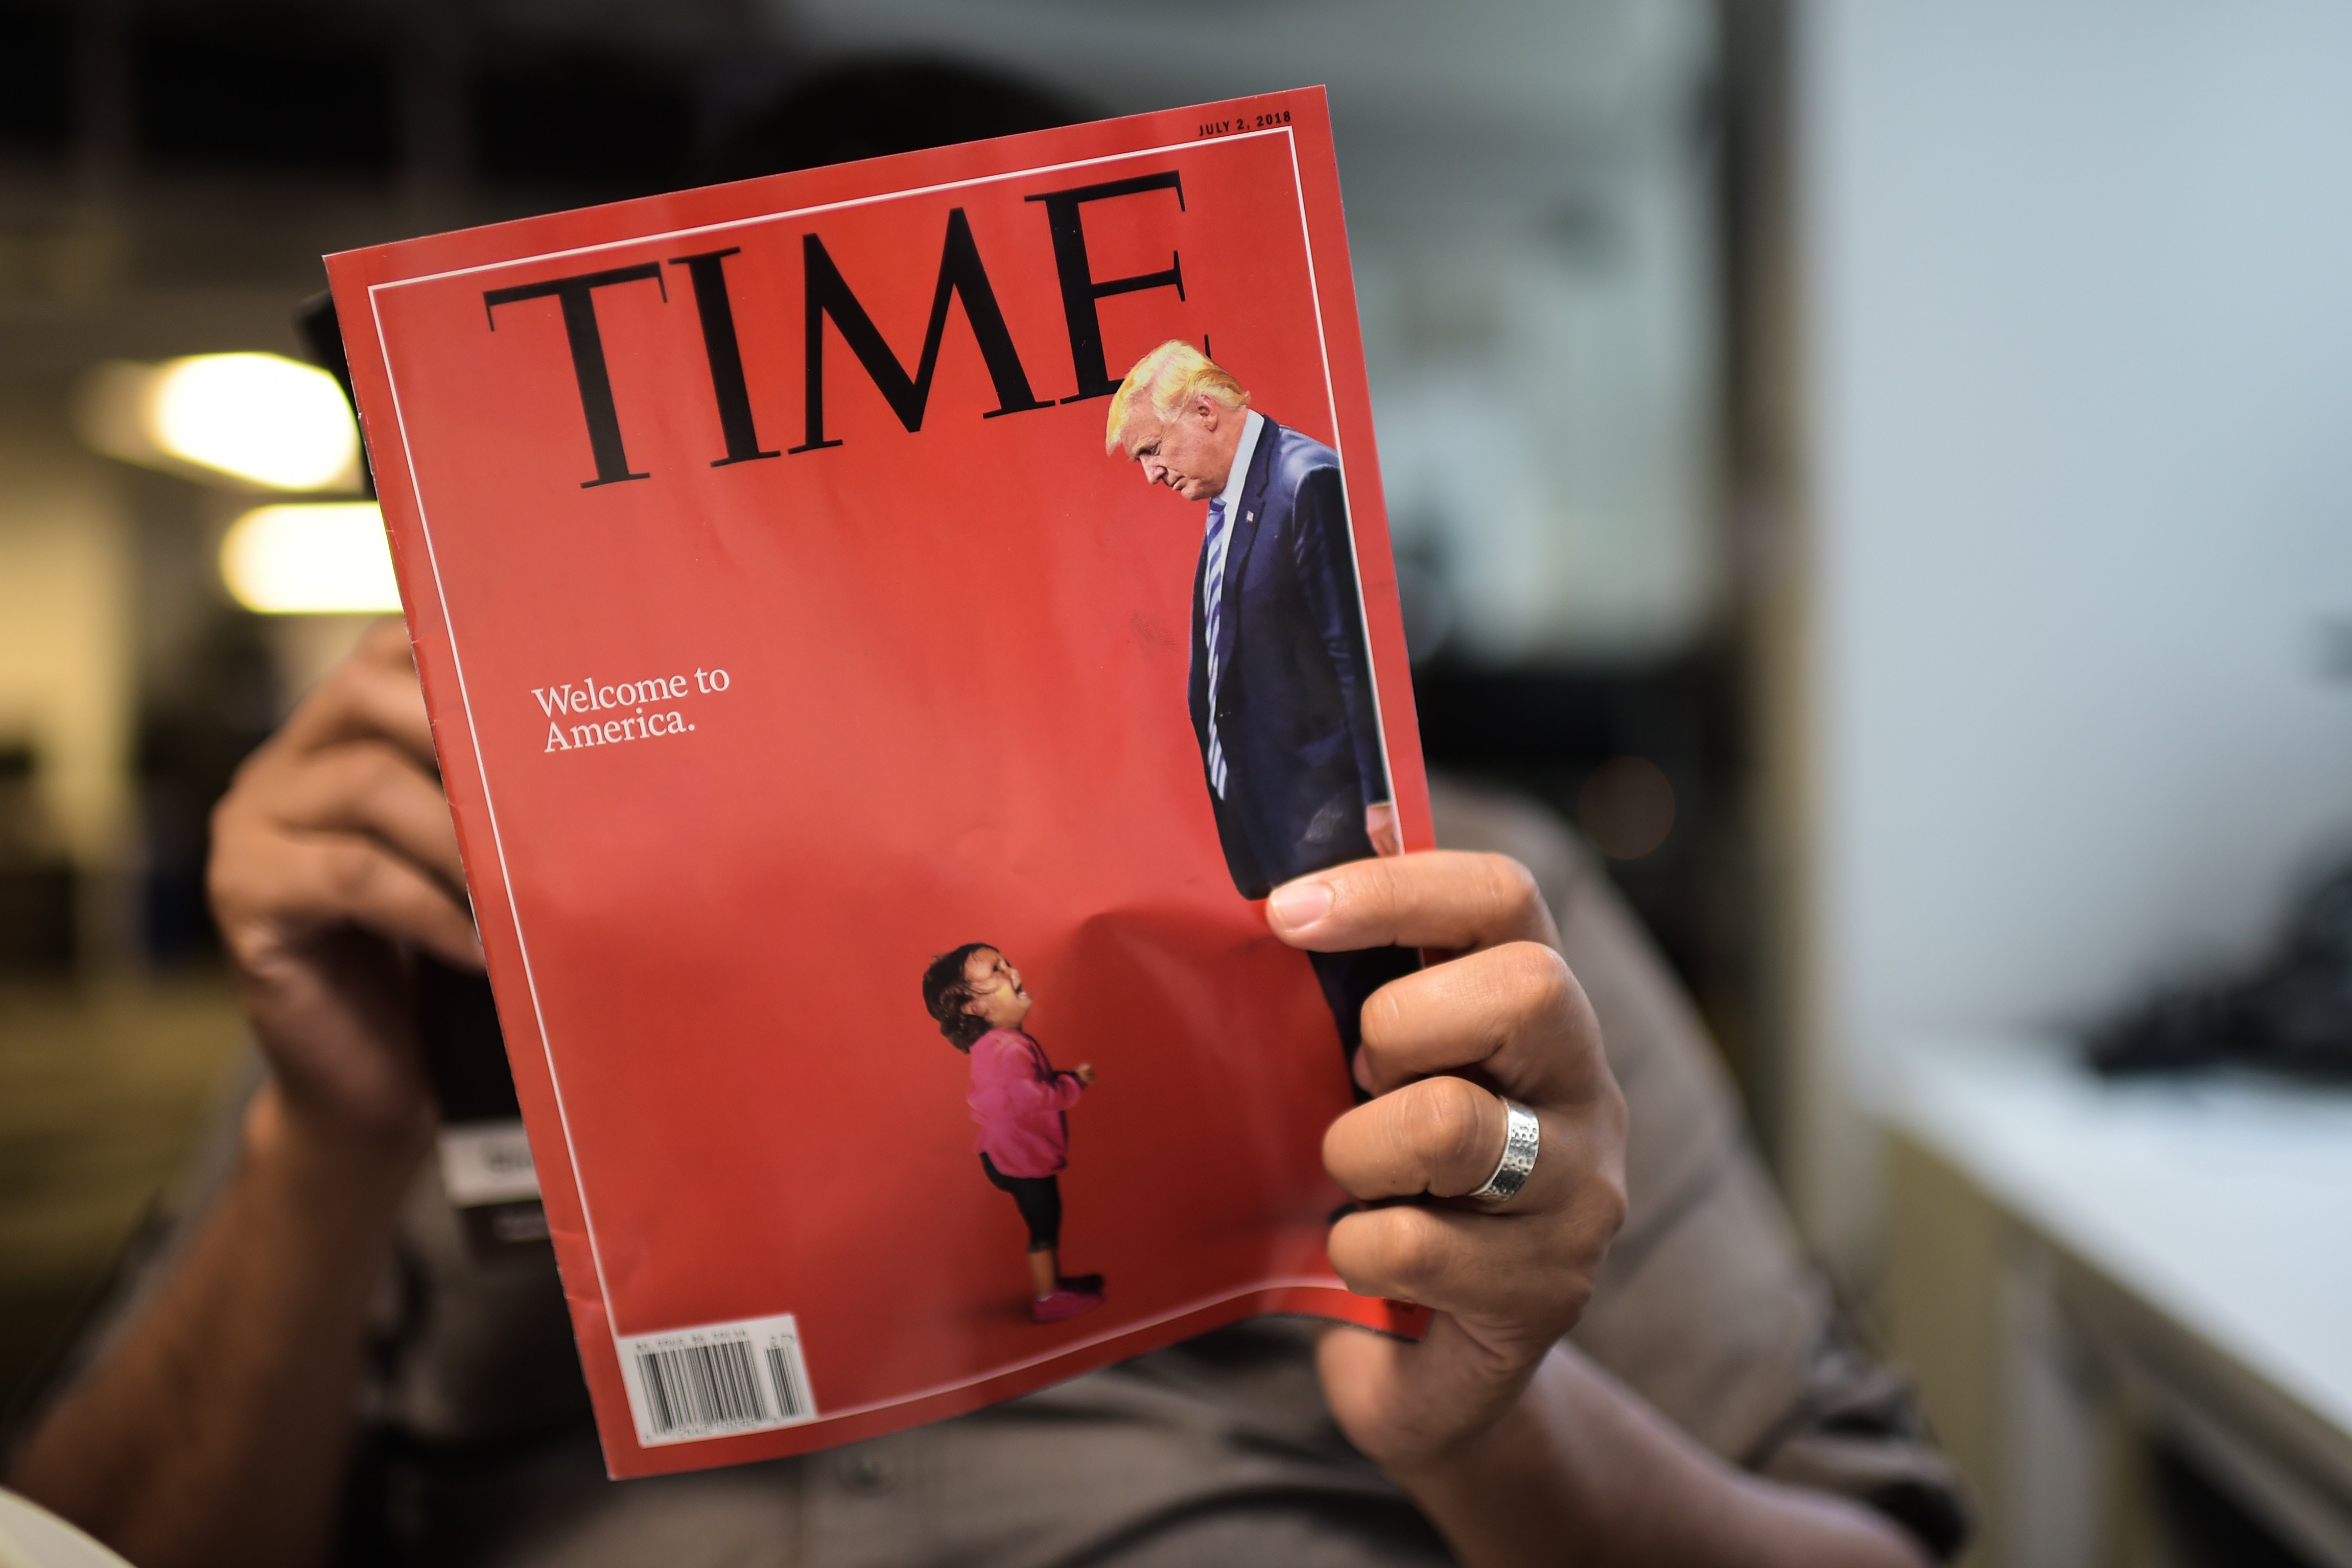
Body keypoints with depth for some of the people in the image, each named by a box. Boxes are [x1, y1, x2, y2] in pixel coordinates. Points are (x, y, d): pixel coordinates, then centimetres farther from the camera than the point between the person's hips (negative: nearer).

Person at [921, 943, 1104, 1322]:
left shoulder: (1004, 1042, 3)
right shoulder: (1006, 1051, -31)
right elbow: (1035, 1097, -33)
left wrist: (1067, 1078, -1)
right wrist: (1076, 1083, -19)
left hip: (1025, 1151, 10)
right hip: (1021, 1159, -10)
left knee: (1048, 1220, 23)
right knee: (1043, 1225, 5)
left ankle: (1054, 1280, 39)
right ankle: (1048, 1298, 20)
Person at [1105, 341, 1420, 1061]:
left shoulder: (1310, 480, -15)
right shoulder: (1228, 502, 14)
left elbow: (1359, 650, -18)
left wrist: (1380, 796, -18)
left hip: (1331, 812, -9)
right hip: (1284, 818, 9)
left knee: (1368, 985, -1)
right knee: (1345, 997, 16)